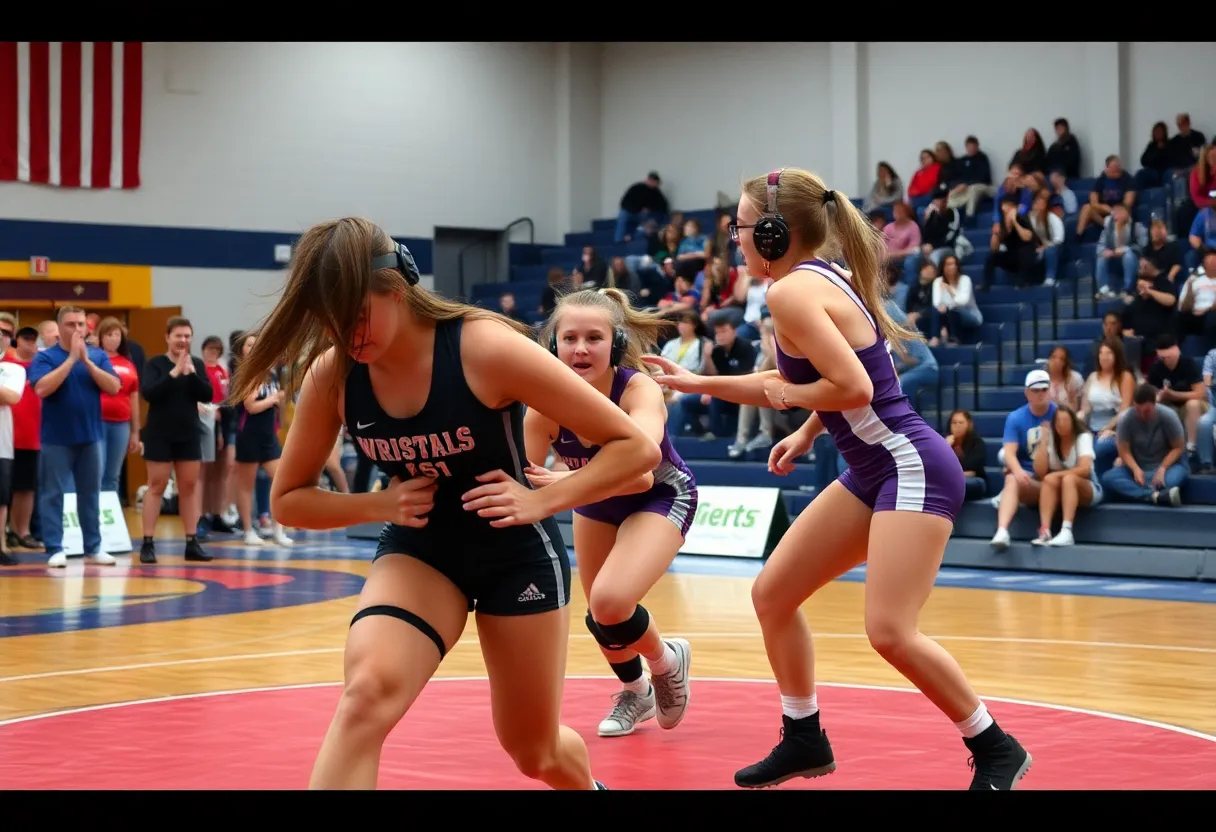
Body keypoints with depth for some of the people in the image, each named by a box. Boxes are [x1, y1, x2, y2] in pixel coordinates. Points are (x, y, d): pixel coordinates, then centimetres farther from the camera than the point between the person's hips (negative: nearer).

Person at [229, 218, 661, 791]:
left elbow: (635, 448, -20)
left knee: (534, 752, 12)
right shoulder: (331, 374, -14)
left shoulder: (485, 347, -25)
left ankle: (588, 785, 49)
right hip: (417, 550, 2)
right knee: (366, 694, -29)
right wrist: (381, 505, -17)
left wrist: (540, 501, -31)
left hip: (515, 551, -2)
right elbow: (288, 501, -1)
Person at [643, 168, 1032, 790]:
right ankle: (804, 741, 24)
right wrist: (697, 384, 23)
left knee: (890, 632, -17)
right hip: (874, 470, 10)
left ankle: (996, 749, 1)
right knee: (772, 593, 11)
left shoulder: (791, 292, -17)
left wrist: (787, 393, -8)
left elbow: (854, 388, -26)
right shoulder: (824, 276, 12)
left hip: (911, 466, -10)